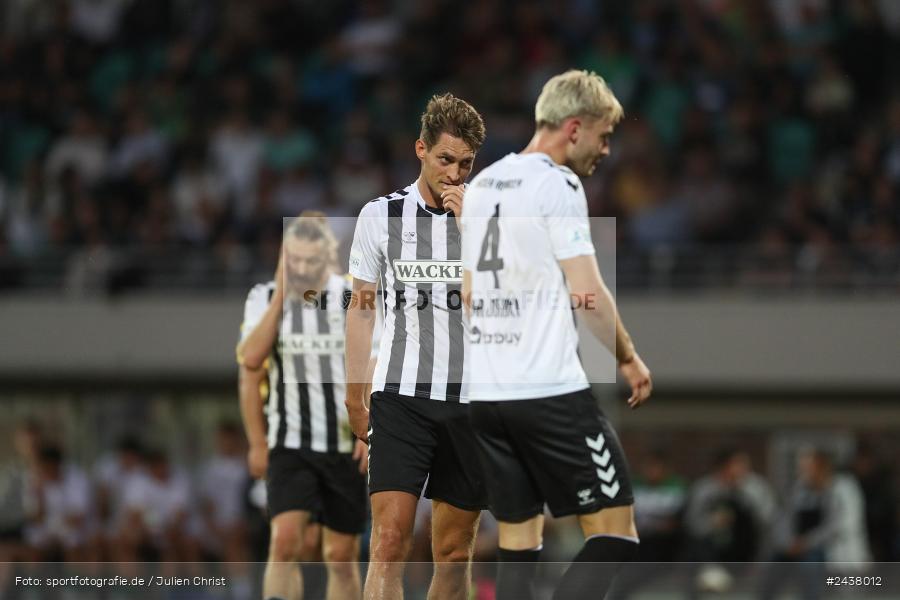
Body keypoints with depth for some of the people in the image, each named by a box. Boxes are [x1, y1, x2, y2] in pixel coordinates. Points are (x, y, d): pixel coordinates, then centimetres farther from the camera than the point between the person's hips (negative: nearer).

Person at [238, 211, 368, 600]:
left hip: (346, 447, 0)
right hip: (289, 446, 0)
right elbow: (250, 363, -9)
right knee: (285, 541, -19)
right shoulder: (265, 298, 2)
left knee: (341, 556, 5)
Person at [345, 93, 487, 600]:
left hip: (471, 400, 1)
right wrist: (355, 395, 13)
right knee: (390, 542, -14)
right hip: (401, 398, -1)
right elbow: (362, 307, 15)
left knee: (455, 549, 5)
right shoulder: (381, 216, 6)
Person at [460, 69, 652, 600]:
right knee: (614, 529, -3)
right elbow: (588, 292, -11)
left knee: (519, 538, 11)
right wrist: (629, 358, 1)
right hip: (549, 391, -8)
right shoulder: (557, 183, -8)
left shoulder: (483, 183, 16)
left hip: (483, 392, 8)